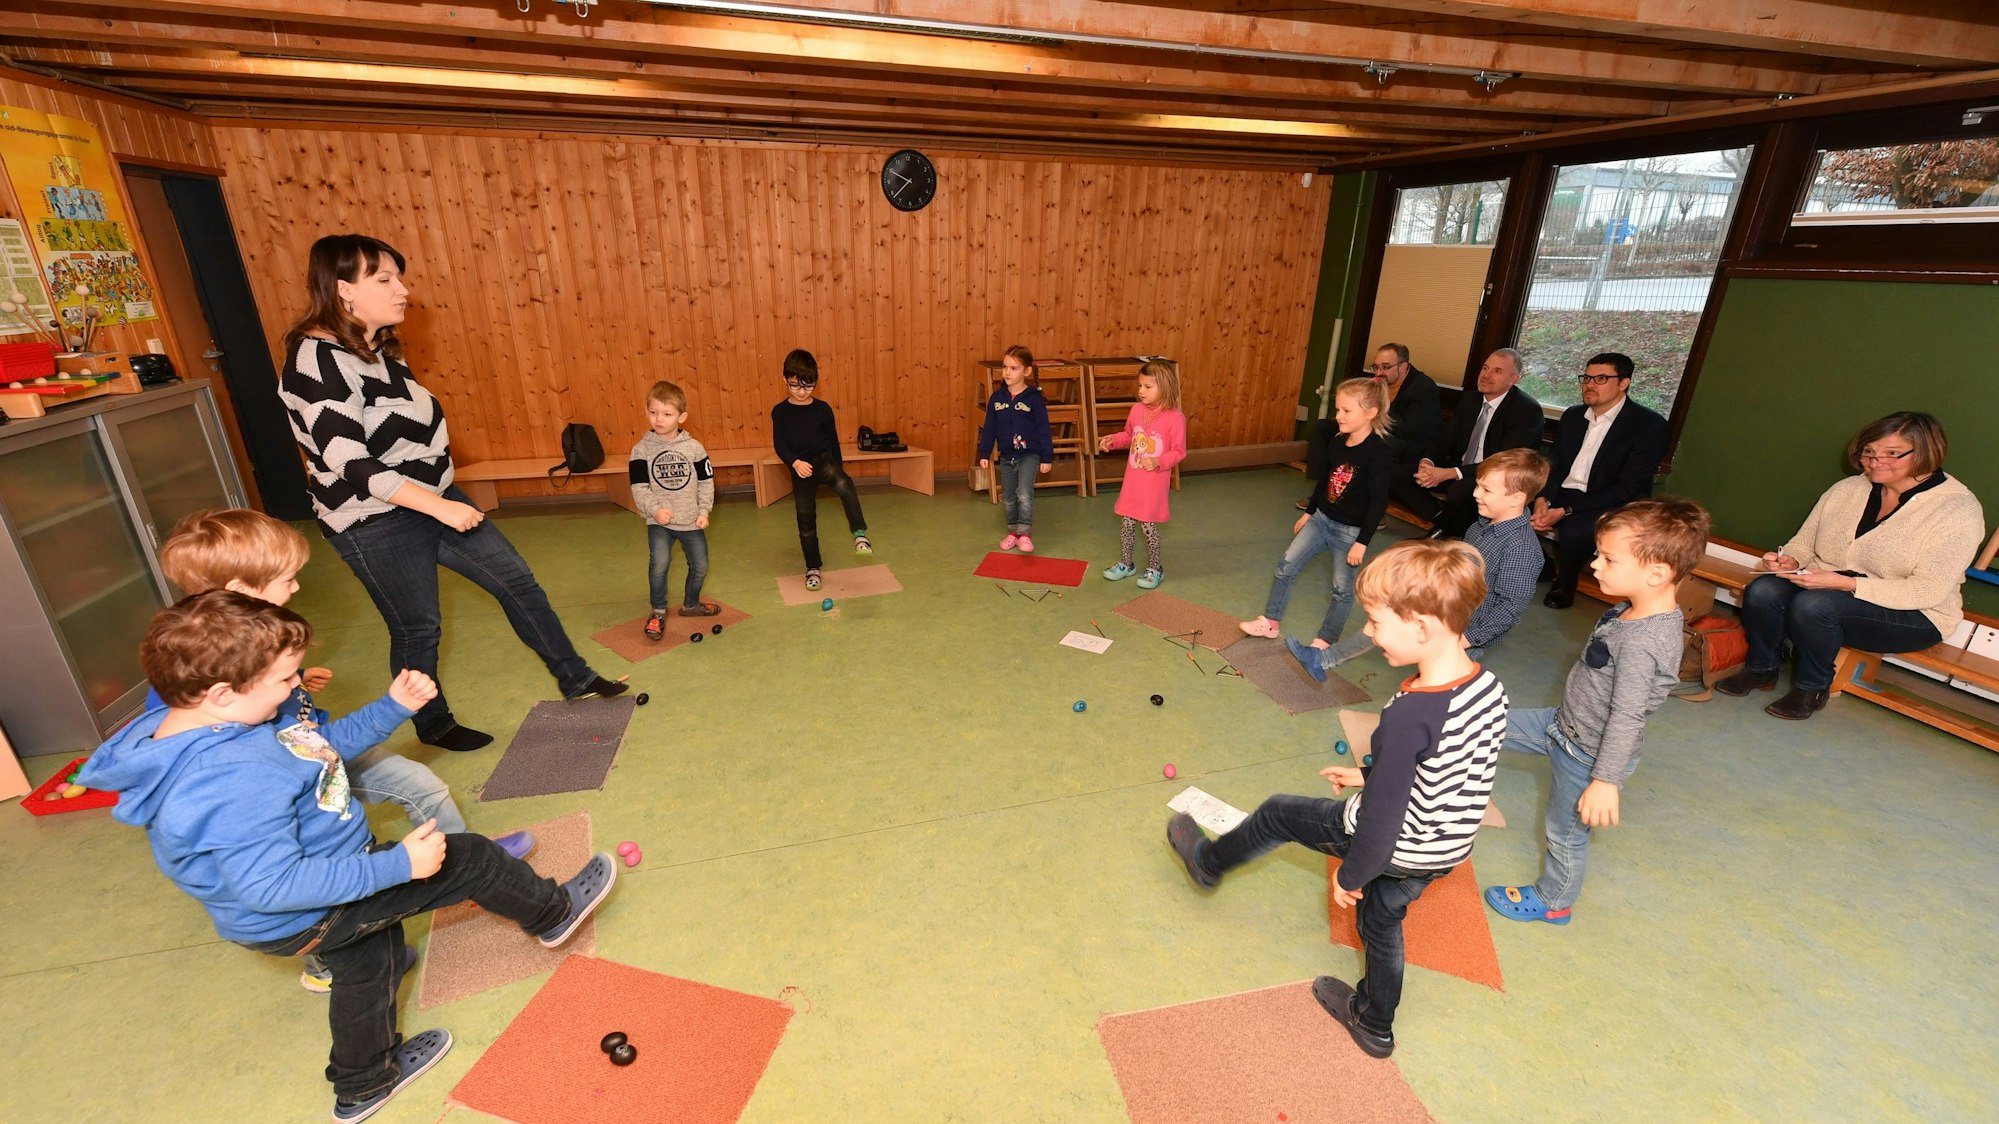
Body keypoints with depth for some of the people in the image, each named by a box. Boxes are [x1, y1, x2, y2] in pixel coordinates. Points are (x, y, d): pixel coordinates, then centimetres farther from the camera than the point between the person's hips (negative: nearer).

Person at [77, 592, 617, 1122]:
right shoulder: (237, 782, -40)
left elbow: (320, 744, 5)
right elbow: (270, 885, -37)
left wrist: (393, 707, -1)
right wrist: (399, 864, -34)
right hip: (304, 917, -10)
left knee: (366, 965, 32)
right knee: (470, 859, 0)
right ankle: (553, 913, 27)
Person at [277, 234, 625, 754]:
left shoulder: (377, 346, 6)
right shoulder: (316, 361, -21)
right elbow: (350, 464, -27)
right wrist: (439, 507, -29)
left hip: (431, 497, 9)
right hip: (377, 524, -8)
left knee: (516, 579, 8)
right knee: (418, 628, 7)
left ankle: (574, 678, 20)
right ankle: (434, 726, 31)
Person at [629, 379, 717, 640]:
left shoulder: (693, 447, -3)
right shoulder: (642, 449, -6)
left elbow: (706, 482, 2)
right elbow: (639, 487, -7)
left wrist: (704, 511, -7)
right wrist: (655, 509, -22)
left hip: (691, 520, 2)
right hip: (659, 522, -2)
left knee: (700, 566, 13)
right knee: (658, 564, -21)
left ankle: (690, 604, 39)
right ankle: (658, 612, 1)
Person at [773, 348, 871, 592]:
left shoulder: (822, 409, 1)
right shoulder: (780, 412, 0)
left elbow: (833, 440, 8)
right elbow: (779, 444, -6)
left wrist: (838, 469, 8)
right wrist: (795, 462, -25)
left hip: (824, 460, -1)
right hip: (800, 469, 1)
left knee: (844, 485, -36)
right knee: (805, 520, 7)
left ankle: (860, 534, -37)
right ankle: (812, 568, 21)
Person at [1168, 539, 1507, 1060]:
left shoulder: (1409, 714, -37)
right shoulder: (1489, 685, -11)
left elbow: (1382, 816, -28)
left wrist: (1350, 875, -11)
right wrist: (1368, 772, 15)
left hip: (1397, 845, -7)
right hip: (1450, 849, 7)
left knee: (1277, 814, 16)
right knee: (1381, 922, 31)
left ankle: (1208, 861, 43)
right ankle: (1374, 1024, 53)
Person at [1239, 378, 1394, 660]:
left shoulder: (1378, 452, -20)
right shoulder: (1339, 443, 1)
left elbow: (1379, 501, -20)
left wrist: (1362, 541, -20)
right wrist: (1309, 512, 20)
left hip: (1350, 531, -7)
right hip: (1321, 520, 7)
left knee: (1342, 589, 6)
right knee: (1286, 566, 5)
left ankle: (1324, 641, 19)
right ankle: (1272, 622, 17)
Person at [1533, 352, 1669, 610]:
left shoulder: (1649, 425, -10)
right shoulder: (1572, 416, 9)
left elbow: (1627, 489, -16)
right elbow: (1557, 467, 9)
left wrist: (1566, 510, -24)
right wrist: (1543, 498, -13)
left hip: (1613, 506, -6)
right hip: (1562, 495, 6)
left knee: (1573, 530, -36)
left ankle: (1564, 585, -6)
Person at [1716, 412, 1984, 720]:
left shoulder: (1958, 509, -12)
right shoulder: (1847, 489, 3)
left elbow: (1928, 591, -19)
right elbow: (1804, 542, 8)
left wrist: (1844, 583, -30)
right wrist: (1790, 561, -17)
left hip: (1910, 615, -5)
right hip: (1826, 588, 5)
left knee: (1811, 605, -35)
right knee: (1762, 591, -27)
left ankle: (1811, 688, -11)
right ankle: (1760, 670, -3)